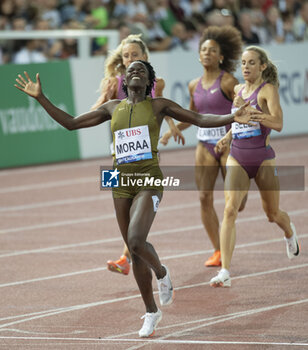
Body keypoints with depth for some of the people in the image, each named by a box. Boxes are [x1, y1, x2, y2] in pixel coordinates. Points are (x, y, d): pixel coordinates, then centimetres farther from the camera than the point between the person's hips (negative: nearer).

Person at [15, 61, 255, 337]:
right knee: (135, 251, 7)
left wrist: (232, 118, -13)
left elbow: (201, 120, 2)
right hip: (121, 182, 4)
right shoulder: (113, 108, 13)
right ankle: (151, 312, 21)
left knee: (136, 242, -25)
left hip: (149, 181, -4)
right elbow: (71, 123, 16)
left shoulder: (159, 106, 4)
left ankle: (161, 273, 8)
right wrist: (40, 98, 10)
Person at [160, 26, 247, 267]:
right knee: (205, 198, -3)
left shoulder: (228, 82, -8)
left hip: (228, 144, -5)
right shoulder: (194, 86, 9)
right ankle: (218, 251, 4)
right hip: (205, 145, 5)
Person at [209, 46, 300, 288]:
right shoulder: (239, 89, 10)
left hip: (263, 159, -4)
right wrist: (228, 137, 12)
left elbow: (277, 123, -23)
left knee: (273, 214, 13)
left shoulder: (268, 89, -8)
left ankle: (290, 233, 52)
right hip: (237, 158, 4)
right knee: (230, 210, -16)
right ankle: (225, 272, -21)